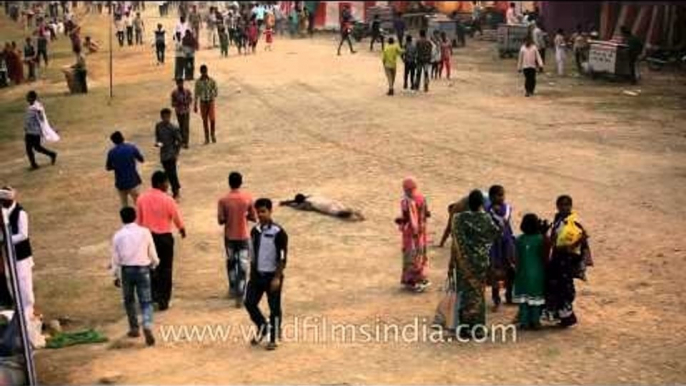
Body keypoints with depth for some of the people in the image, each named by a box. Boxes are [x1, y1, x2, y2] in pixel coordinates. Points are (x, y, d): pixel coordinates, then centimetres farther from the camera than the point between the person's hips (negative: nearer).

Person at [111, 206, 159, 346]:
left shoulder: (118, 236, -2)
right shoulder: (145, 232, -4)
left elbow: (115, 259, 2)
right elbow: (152, 254, 2)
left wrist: (116, 276, 13)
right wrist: (154, 264, 21)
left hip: (126, 271, 1)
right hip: (143, 270, -1)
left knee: (129, 300, 20)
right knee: (146, 301, 2)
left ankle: (134, 328, 28)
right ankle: (147, 326, -20)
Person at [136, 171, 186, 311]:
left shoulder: (141, 198, -4)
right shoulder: (167, 200, -16)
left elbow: (139, 220, 4)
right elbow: (177, 218, -6)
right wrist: (182, 231, 14)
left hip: (148, 236, 4)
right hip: (164, 237, -4)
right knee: (165, 269, 7)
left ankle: (153, 297, 26)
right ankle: (163, 301, 10)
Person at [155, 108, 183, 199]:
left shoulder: (174, 128, -15)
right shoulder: (158, 126, -1)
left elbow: (180, 141, -9)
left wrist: (176, 153, -11)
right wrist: (157, 142, -8)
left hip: (171, 154, -5)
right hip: (163, 153, 5)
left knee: (172, 173, -6)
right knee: (168, 173, 13)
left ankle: (176, 191, 9)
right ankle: (176, 189, 29)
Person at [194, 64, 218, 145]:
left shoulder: (212, 81, -7)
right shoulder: (198, 82, -1)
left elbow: (216, 91, -1)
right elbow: (196, 94, 5)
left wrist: (213, 96, -21)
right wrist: (195, 105, 5)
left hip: (210, 102, -2)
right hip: (203, 103, 2)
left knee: (212, 119, -11)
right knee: (205, 121, 6)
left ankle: (212, 134, 14)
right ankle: (207, 138, 15)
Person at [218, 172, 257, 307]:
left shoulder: (223, 200, -12)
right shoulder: (248, 198, -10)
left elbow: (221, 220, -9)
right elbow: (254, 218, -4)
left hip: (230, 236, 1)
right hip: (243, 236, -1)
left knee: (231, 262, 20)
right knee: (243, 265, 1)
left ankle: (233, 289, 33)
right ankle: (240, 295, -5)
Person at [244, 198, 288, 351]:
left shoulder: (278, 232, -14)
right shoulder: (255, 230, 5)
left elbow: (283, 258, -14)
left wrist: (277, 277, -17)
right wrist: (252, 274, 13)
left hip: (272, 276, -6)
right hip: (257, 274, 6)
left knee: (274, 308, 4)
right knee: (249, 302, 3)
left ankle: (273, 339, 17)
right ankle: (262, 327, 27)